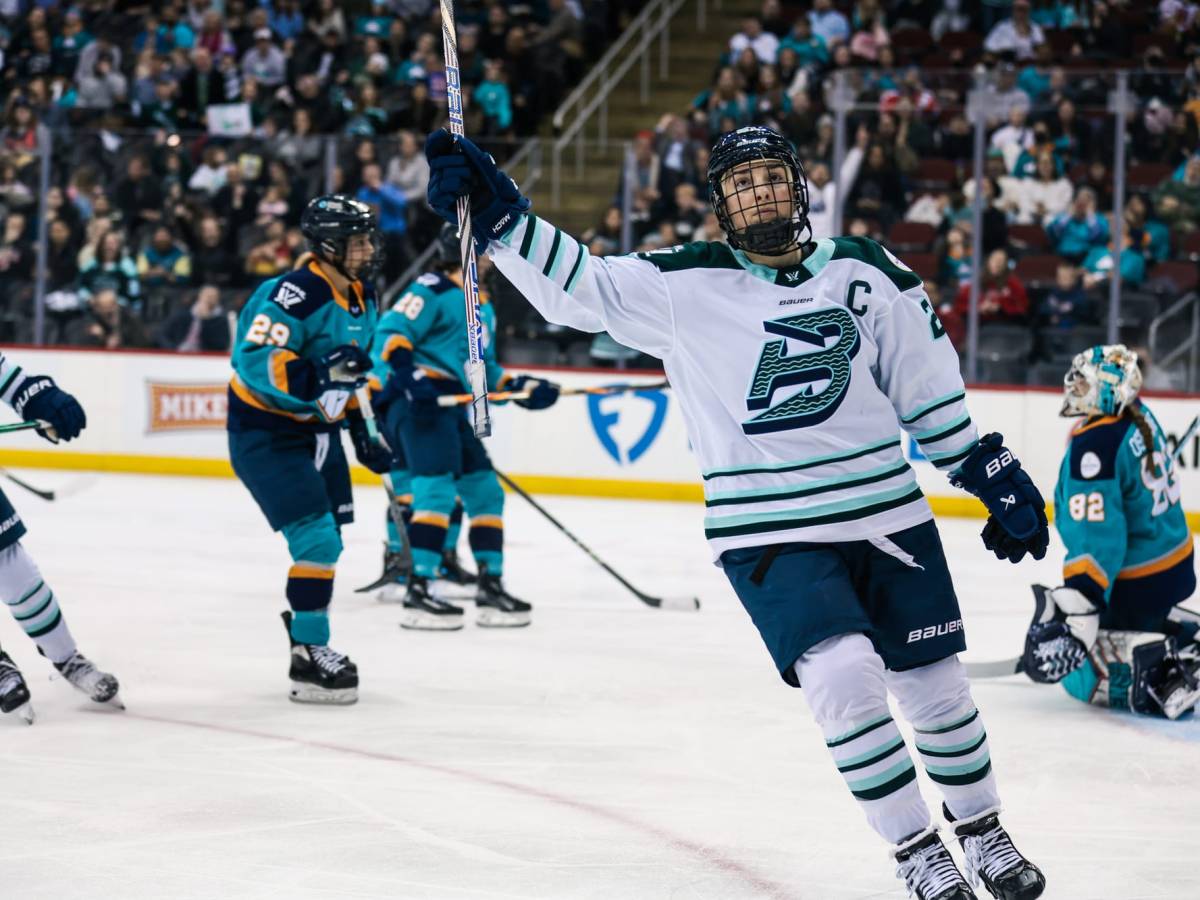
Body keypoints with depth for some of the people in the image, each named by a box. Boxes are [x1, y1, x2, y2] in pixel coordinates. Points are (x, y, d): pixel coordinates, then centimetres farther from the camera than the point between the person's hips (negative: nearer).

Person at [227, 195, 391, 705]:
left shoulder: (362, 297, 6)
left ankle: (303, 632, 34)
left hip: (316, 429, 9)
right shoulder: (296, 294, -24)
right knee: (317, 539, -15)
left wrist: (363, 429, 19)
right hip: (264, 434, -9)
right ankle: (308, 658, -8)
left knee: (328, 541, 16)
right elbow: (255, 359, -34)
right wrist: (315, 380, -44)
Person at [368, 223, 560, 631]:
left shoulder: (483, 309, 24)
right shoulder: (433, 290, -6)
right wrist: (411, 377, -29)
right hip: (414, 398, -10)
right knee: (438, 487, -21)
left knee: (485, 490, 11)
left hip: (450, 406, 10)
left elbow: (483, 369, 28)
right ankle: (417, 593, -24)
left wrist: (522, 388, 13)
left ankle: (491, 589, 19)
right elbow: (390, 333, -15)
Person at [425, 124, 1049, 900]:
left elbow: (928, 386, 8)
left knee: (936, 687, 9)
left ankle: (982, 830, 34)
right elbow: (580, 285, -12)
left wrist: (995, 475, 10)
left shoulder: (866, 273, 1)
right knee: (843, 677, -19)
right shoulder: (683, 286, -5)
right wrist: (498, 214, -26)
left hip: (887, 513, 3)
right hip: (770, 534, -2)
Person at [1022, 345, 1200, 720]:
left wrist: (1075, 613, -36)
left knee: (1083, 676, 1)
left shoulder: (1094, 445, -27)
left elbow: (1095, 539, -34)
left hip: (1137, 585, -9)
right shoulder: (1140, 418, 1)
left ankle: (1164, 671, -17)